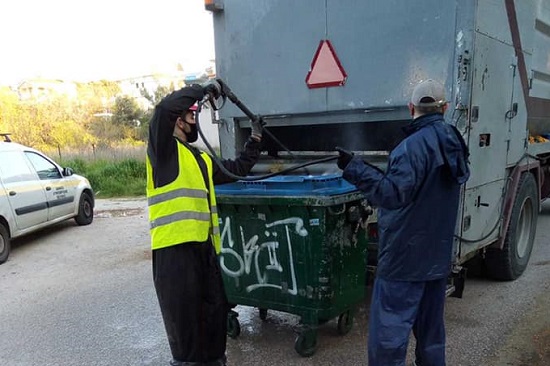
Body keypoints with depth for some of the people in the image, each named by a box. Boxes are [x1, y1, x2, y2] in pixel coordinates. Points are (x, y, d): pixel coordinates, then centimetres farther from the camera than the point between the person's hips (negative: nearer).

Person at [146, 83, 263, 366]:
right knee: (183, 315, 2)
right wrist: (204, 89, -9)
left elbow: (237, 169, 29)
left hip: (204, 245, 8)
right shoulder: (164, 150, -3)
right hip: (174, 247, -8)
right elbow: (164, 108, -19)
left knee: (214, 309, 16)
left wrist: (255, 140, 26)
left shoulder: (201, 159, 20)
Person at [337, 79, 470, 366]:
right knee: (431, 329, 19)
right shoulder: (453, 143, 8)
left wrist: (354, 169, -29)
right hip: (437, 255, 9)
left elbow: (393, 194, -27)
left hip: (405, 256, -9)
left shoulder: (415, 145, -19)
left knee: (388, 332, -2)